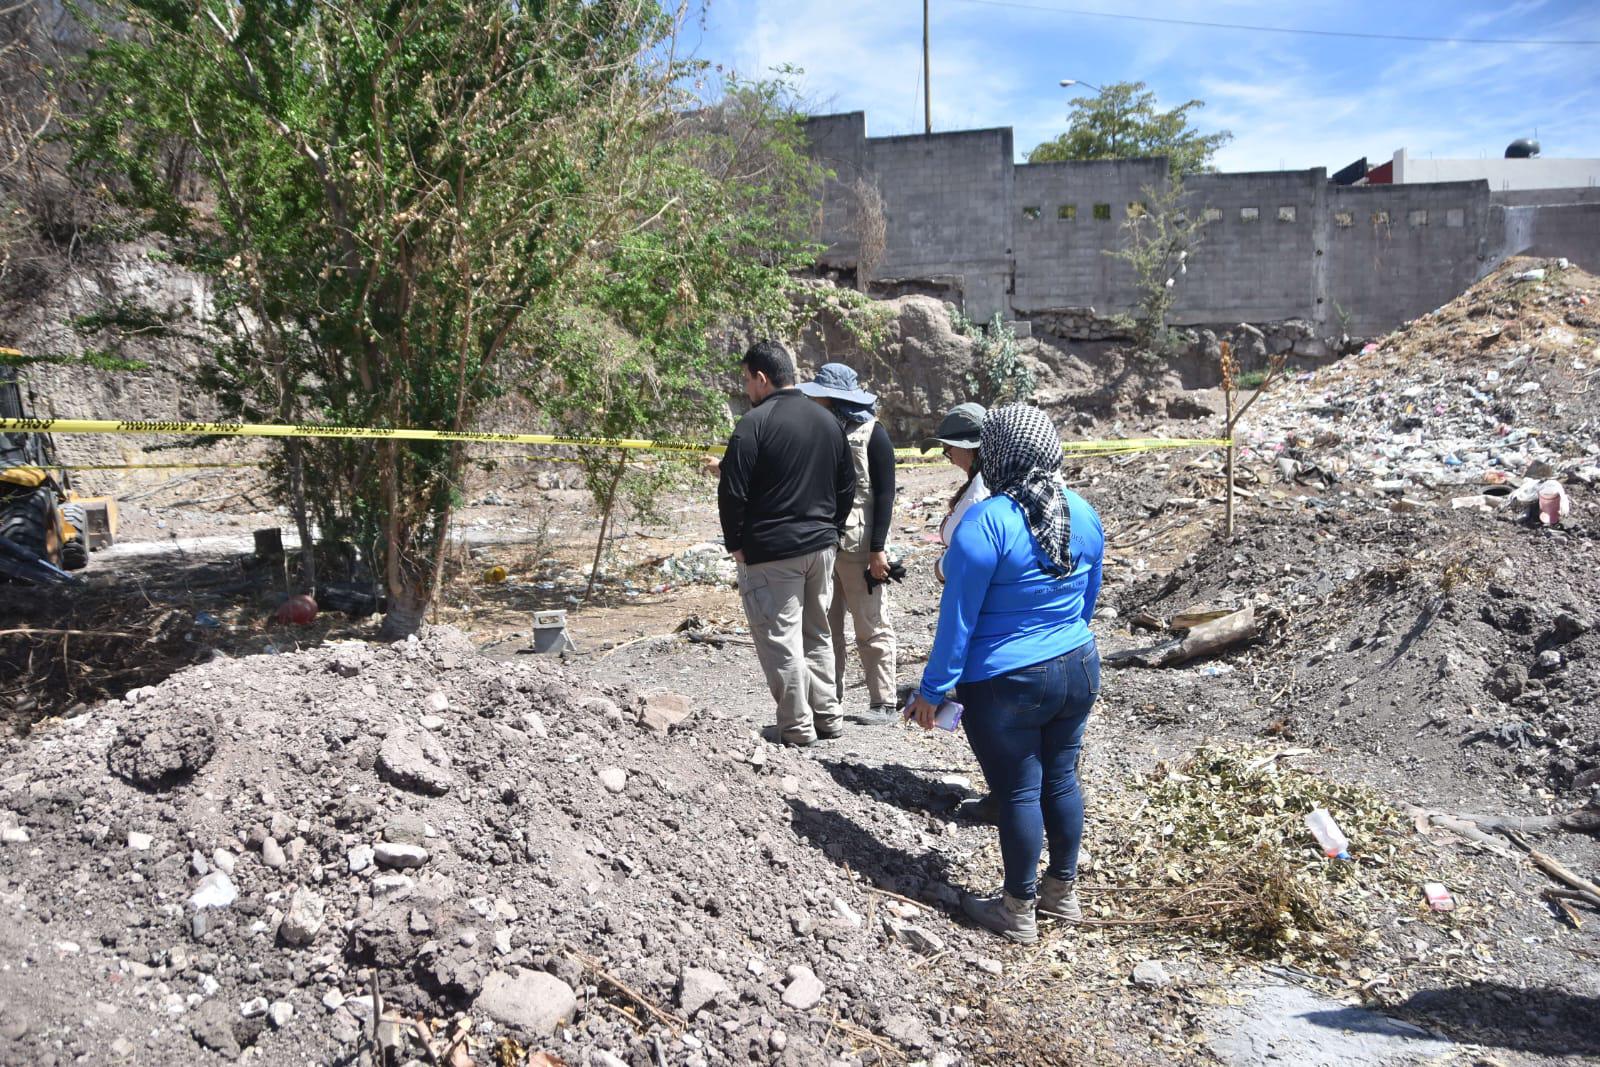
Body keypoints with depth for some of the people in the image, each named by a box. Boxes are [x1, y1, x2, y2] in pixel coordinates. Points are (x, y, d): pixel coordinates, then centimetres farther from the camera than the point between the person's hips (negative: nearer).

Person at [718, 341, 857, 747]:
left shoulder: (755, 422, -13)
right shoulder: (827, 420, 9)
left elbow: (732, 490, -15)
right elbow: (847, 485, 15)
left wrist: (735, 543, -4)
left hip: (771, 551, -7)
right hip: (822, 546, 7)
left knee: (780, 639, 2)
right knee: (817, 634, 18)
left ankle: (797, 728, 7)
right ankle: (828, 717, 25)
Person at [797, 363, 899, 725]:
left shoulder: (872, 434, -6)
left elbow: (884, 493, -10)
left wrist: (878, 549, -14)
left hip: (859, 546, -6)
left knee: (871, 628, 2)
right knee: (825, 627, 12)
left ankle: (884, 703, 11)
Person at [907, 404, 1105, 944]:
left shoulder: (985, 522, -20)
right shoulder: (1084, 513, 2)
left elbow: (958, 615, -17)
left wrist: (933, 690, -9)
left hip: (1006, 685, -6)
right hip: (1079, 670, 7)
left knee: (1018, 792, 6)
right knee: (1061, 779, 18)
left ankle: (1019, 910, 21)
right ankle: (1063, 891, 33)